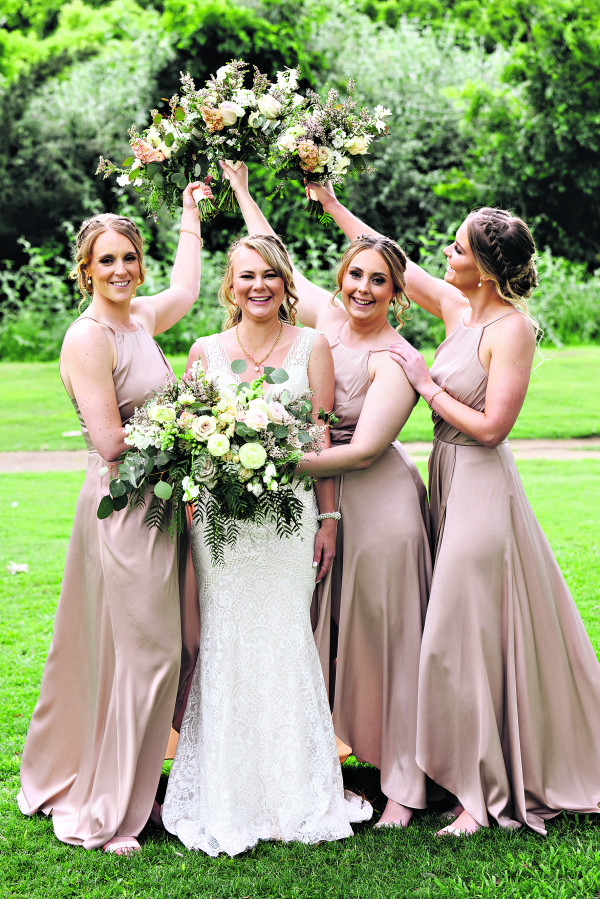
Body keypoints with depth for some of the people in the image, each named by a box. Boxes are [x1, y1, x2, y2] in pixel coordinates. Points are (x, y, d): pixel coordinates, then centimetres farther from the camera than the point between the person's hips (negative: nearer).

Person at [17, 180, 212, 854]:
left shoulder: (138, 317, 10)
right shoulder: (87, 338, -16)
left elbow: (185, 288, 33)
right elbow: (112, 443, -21)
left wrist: (190, 214, 38)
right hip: (121, 507, -9)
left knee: (143, 647, 15)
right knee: (140, 652, -4)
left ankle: (71, 780, 29)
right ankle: (100, 815, 8)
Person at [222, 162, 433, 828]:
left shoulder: (394, 362, -15)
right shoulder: (326, 315, 3)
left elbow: (363, 450, -21)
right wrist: (241, 191, 21)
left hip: (376, 499, -6)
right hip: (318, 496, 6)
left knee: (385, 634, 0)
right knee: (325, 630, 11)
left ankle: (404, 783, 10)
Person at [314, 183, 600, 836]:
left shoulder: (512, 327, -16)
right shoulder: (457, 308, 6)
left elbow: (491, 426, -20)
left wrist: (426, 382, -13)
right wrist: (331, 204, 19)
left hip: (481, 483, -8)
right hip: (448, 477, 8)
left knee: (466, 634, -4)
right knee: (458, 630, 13)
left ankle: (486, 793, 7)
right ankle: (489, 779, 26)